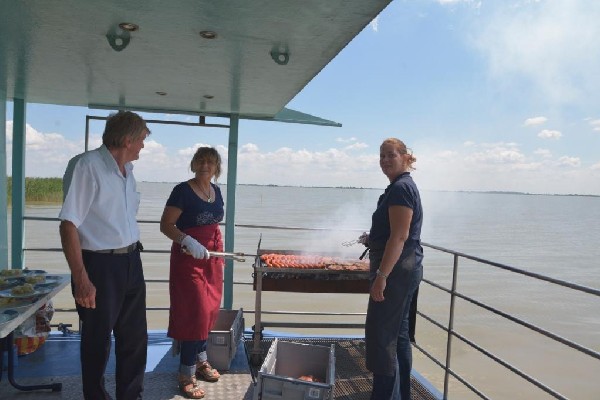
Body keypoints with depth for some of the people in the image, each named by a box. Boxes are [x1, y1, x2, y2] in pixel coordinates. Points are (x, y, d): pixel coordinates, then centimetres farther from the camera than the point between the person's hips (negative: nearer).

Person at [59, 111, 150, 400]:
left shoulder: (126, 169, 10)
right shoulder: (87, 166, -14)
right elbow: (69, 225, -18)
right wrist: (81, 279, -21)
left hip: (131, 262, 8)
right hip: (100, 265, -8)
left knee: (135, 338, 16)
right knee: (98, 342, 9)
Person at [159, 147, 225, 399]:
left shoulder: (216, 191, 8)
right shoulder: (183, 191, -13)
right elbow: (165, 225, -16)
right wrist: (188, 241, -31)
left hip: (212, 257, 7)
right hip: (189, 257, -7)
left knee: (209, 310, 15)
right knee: (194, 312, -4)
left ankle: (201, 360, 33)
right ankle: (186, 374, 10)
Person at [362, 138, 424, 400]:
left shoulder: (400, 188, -15)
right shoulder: (402, 186, 16)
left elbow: (400, 236, -22)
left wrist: (382, 275, -24)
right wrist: (373, 238, 15)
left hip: (397, 270, -11)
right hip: (406, 270, 11)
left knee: (380, 335, -5)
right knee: (398, 334, 17)